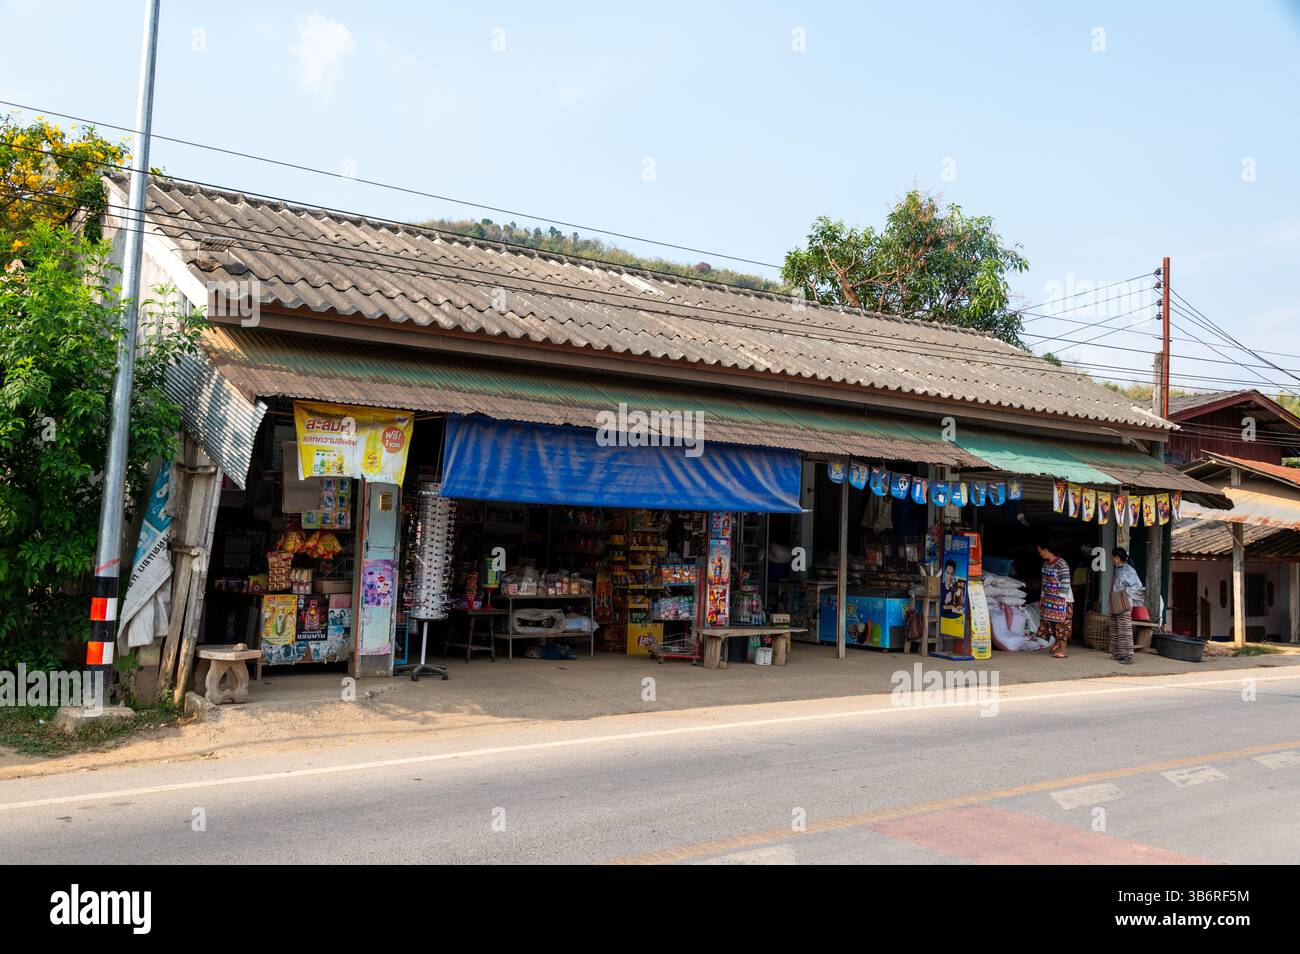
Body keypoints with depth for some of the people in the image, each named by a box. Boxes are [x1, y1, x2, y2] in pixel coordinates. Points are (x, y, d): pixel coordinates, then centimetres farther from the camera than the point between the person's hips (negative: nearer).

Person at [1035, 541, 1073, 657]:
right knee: (1050, 621, 9)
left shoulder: (1061, 564, -17)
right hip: (1049, 599, 8)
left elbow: (1065, 584, -18)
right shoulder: (1045, 564, 9)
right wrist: (1042, 598, 16)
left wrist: (1060, 600, -20)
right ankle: (1057, 641, 29)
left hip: (1062, 599, -8)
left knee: (1062, 623, -3)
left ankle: (1063, 650, 2)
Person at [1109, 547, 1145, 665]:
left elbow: (1138, 585, -12)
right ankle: (1117, 653, 17)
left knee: (1124, 630, -10)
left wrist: (1125, 592, -12)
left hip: (1123, 605, -9)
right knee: (1115, 630, 11)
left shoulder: (1128, 570, -12)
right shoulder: (1118, 569, 14)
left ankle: (1128, 656, -10)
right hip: (1115, 606, 9)